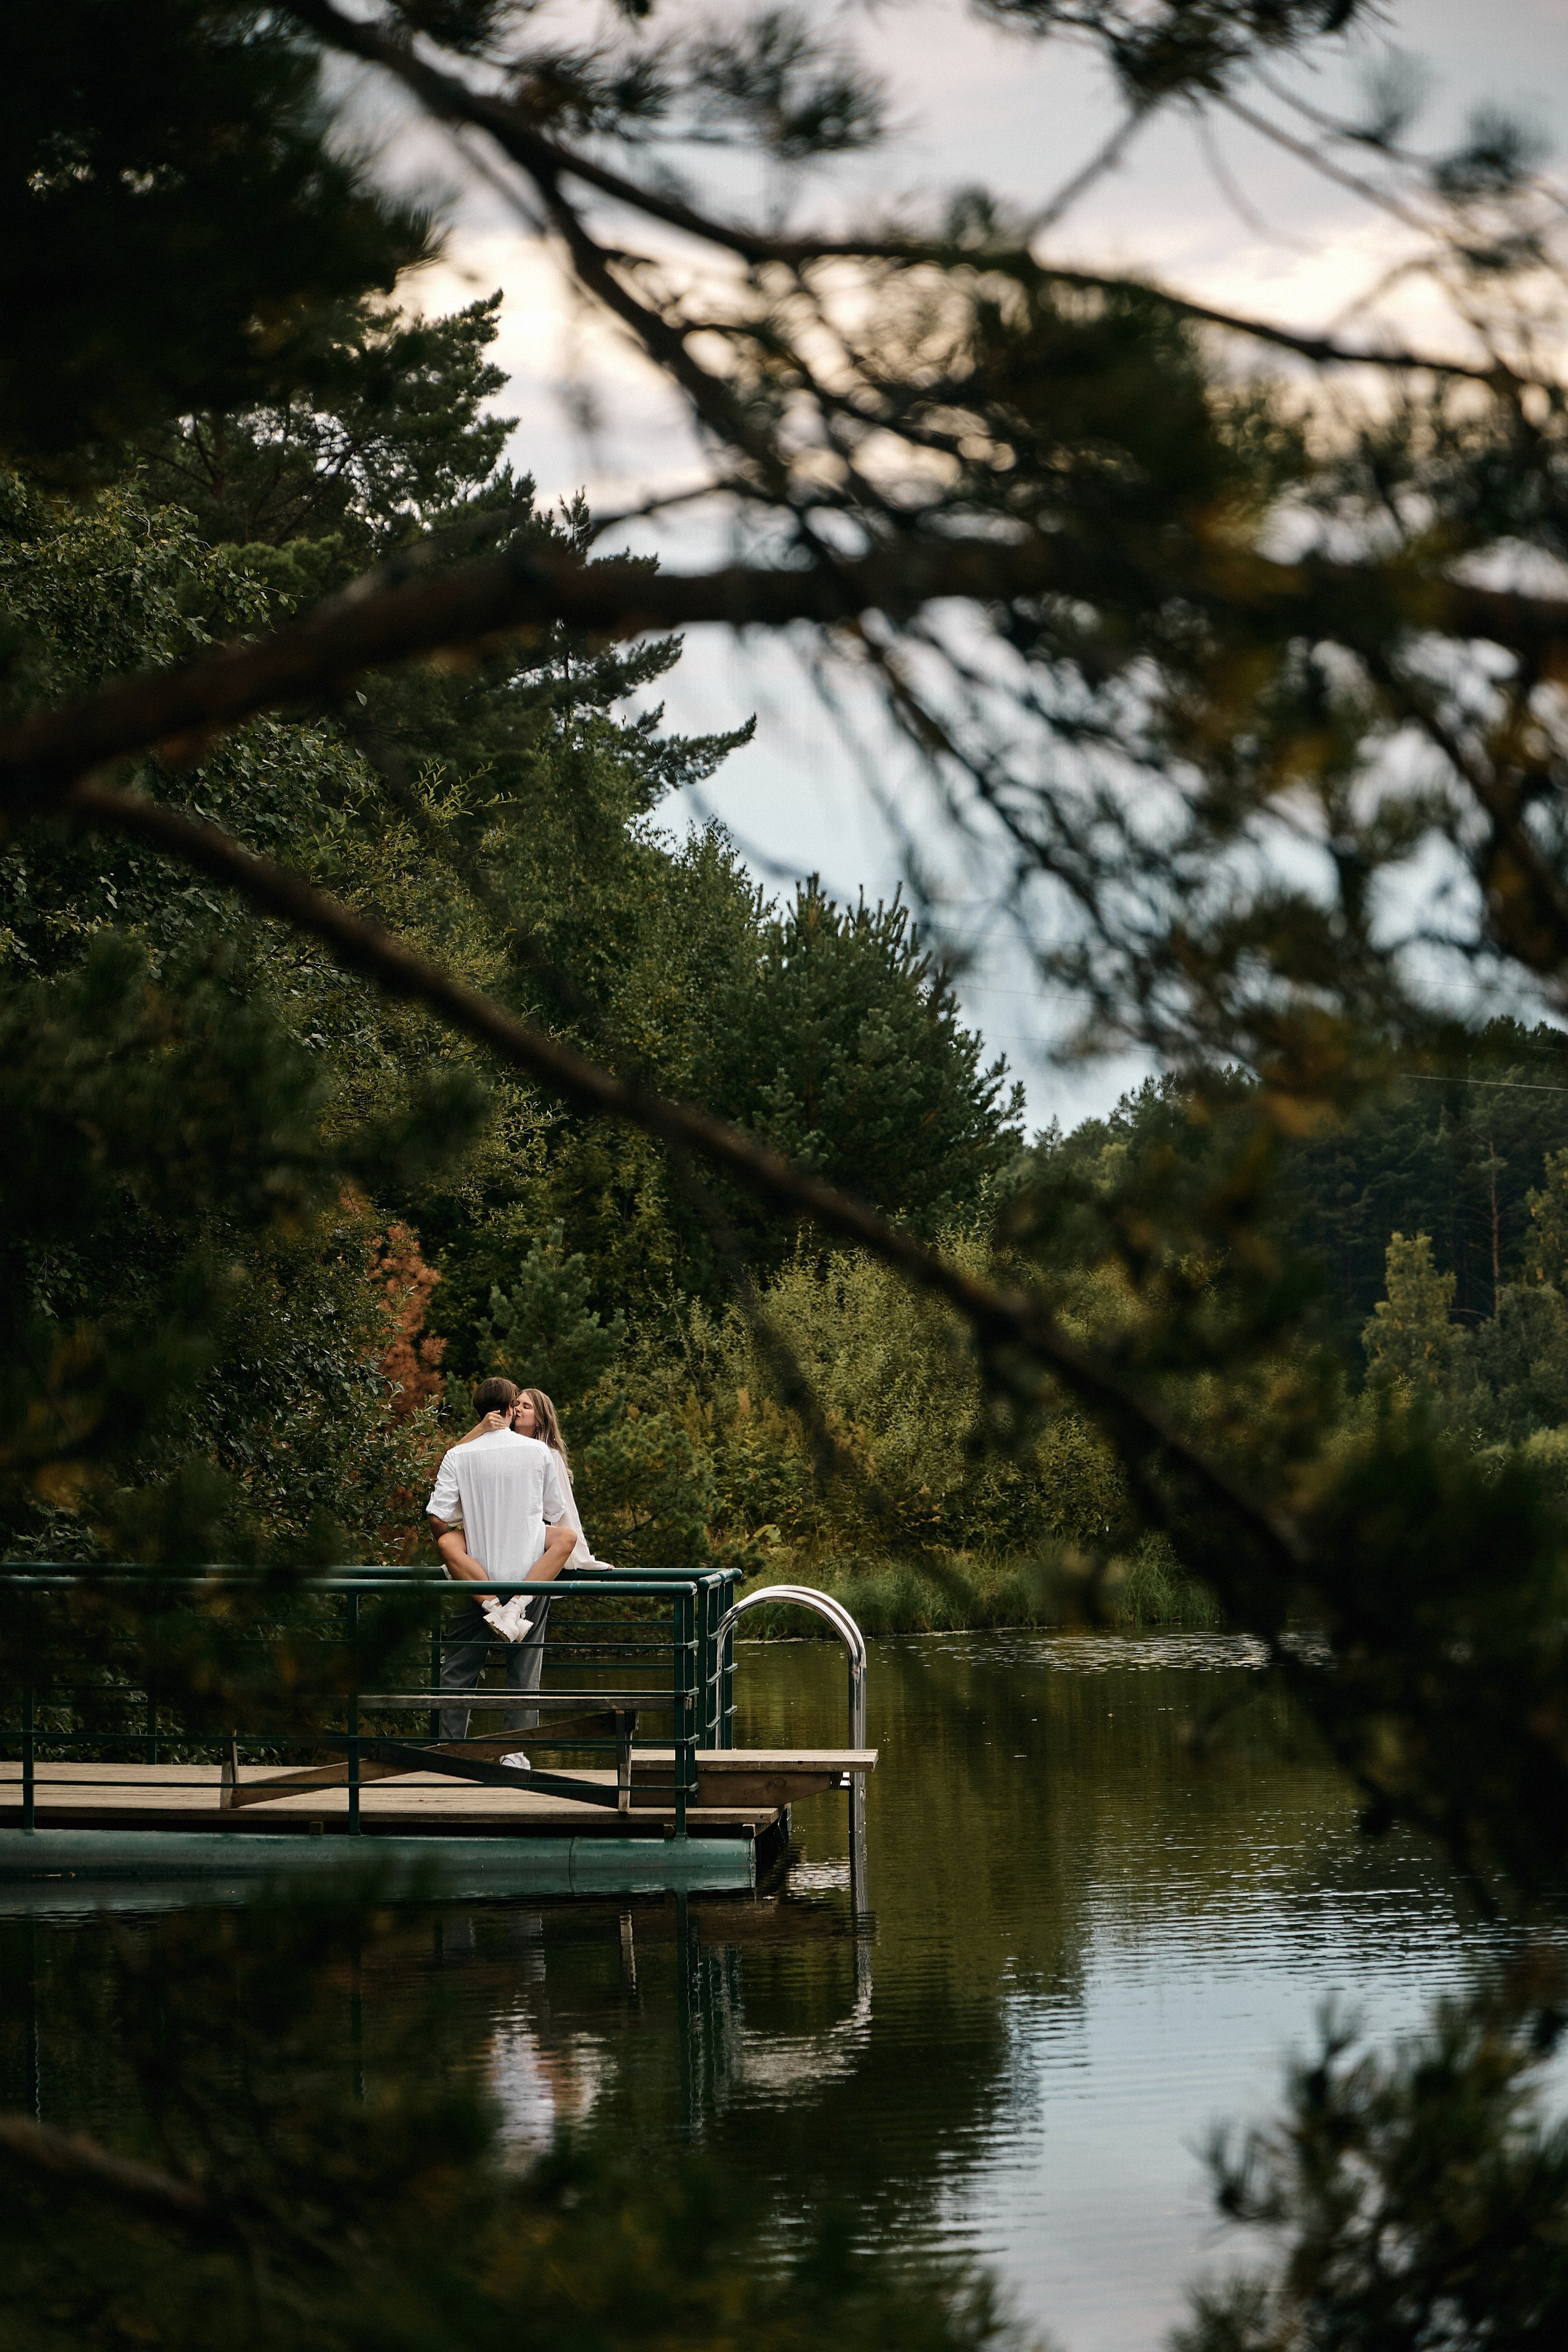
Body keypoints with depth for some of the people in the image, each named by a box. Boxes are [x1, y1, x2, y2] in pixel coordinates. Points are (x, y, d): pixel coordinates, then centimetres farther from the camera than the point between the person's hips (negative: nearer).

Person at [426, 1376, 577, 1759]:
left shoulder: (458, 1457, -5)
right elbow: (556, 1513, 7)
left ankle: (450, 1746, 4)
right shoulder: (538, 1452, -2)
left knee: (458, 1669, 7)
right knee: (525, 1668, 5)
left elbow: (438, 1518, -10)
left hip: (480, 1582, 0)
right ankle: (516, 1750, 0)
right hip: (530, 1575, 0)